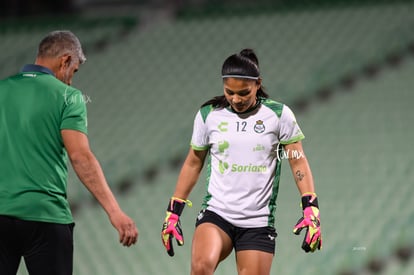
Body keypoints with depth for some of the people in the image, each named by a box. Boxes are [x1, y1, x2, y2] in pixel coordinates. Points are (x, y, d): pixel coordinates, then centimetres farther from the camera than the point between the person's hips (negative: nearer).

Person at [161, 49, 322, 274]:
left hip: (258, 224, 0)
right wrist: (173, 212, 13)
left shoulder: (279, 115, -1)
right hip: (215, 213, 0)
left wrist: (311, 209, -9)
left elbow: (298, 162, 2)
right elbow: (193, 163, 14)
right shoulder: (208, 115, 3)